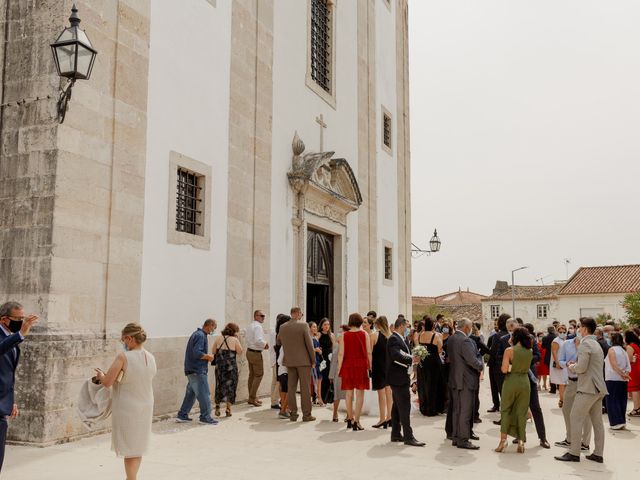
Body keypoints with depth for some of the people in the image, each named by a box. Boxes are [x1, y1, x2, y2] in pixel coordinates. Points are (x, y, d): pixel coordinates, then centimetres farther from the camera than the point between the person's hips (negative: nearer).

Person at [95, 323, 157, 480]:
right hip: (145, 407, 6)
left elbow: (107, 382, -16)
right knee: (138, 446, 19)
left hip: (127, 408, -6)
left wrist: (101, 376, 6)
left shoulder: (123, 357, -19)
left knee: (130, 448, 7)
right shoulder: (151, 358, -1)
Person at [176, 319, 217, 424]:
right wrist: (208, 356, -11)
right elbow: (197, 353, -25)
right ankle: (205, 417, 3)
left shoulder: (197, 334, 15)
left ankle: (182, 415, 19)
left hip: (191, 370, 10)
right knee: (204, 394, -3)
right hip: (198, 371, -10)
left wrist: (206, 355, 12)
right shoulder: (201, 335, -17)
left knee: (190, 393, 15)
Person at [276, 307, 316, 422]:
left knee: (291, 387, 9)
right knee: (305, 388, 1)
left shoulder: (283, 327, 3)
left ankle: (293, 413, 11)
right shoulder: (303, 325, -10)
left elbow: (278, 343, 15)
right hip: (303, 361, -4)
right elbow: (309, 344, -10)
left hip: (289, 361, 4)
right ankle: (306, 414, 4)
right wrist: (313, 360, -1)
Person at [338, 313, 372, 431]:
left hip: (348, 366, 1)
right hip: (361, 366, -1)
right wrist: (370, 366, 4)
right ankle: (356, 421, -2)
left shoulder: (345, 335, -2)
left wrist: (339, 369, 2)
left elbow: (341, 354, -3)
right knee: (359, 394, 2)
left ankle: (350, 419, 23)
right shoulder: (364, 334, -2)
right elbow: (369, 352, -3)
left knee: (349, 394, 13)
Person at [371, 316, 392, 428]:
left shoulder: (374, 335, -8)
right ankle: (389, 417, 15)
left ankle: (382, 419, 1)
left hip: (378, 366, -4)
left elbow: (370, 352, -8)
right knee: (389, 392, 10)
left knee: (381, 393, -2)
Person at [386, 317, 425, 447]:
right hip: (398, 378, -11)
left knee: (397, 407, 15)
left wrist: (412, 360, 1)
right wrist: (412, 360, -25)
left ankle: (396, 434, 22)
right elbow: (396, 356, -31)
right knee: (404, 407, -8)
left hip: (398, 378, 11)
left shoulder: (398, 339, 15)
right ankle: (408, 437, -5)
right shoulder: (394, 339, -17)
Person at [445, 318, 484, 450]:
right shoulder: (465, 341, -20)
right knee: (465, 411, -3)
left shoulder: (451, 339, 8)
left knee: (456, 410, 15)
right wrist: (481, 365, -2)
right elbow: (473, 361, -23)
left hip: (454, 379, 9)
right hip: (466, 380, -9)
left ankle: (455, 436, 21)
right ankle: (463, 440, 1)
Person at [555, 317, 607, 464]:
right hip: (598, 388, 10)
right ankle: (598, 454, 15)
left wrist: (571, 367, 0)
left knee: (576, 419, -5)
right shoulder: (596, 344, 17)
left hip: (588, 388, -10)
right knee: (597, 422, 11)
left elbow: (581, 367, -19)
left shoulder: (585, 344, -13)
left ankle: (574, 453, -4)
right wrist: (576, 365, 15)